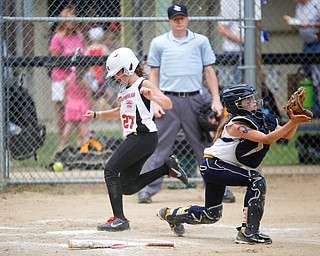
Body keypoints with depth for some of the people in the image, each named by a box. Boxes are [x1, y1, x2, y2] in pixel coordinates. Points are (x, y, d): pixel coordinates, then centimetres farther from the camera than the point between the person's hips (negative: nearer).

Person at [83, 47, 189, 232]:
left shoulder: (143, 84, -8)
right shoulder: (124, 89, 18)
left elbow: (168, 104, -18)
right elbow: (121, 112, 36)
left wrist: (152, 97, -36)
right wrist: (96, 115, 31)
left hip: (144, 136, -10)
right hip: (134, 138, 10)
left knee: (111, 170, -16)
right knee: (127, 186, 8)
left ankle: (119, 219, -18)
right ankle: (168, 167, 16)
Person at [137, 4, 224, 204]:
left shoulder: (201, 41, 10)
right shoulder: (159, 43, 9)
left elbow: (209, 71, 9)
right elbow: (154, 74, 10)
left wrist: (216, 100, 0)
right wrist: (154, 102, 0)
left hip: (194, 99, 1)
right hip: (168, 99, -1)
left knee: (204, 145, 4)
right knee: (160, 146, -4)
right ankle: (147, 189, -2)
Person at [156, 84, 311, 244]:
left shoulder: (264, 120, 1)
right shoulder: (236, 125, -24)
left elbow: (287, 135, -4)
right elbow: (267, 139, -34)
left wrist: (295, 121, -23)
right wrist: (292, 122, -40)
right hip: (211, 165, -10)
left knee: (212, 214, 18)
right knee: (256, 180, -26)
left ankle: (170, 214, 40)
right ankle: (248, 231, -26)